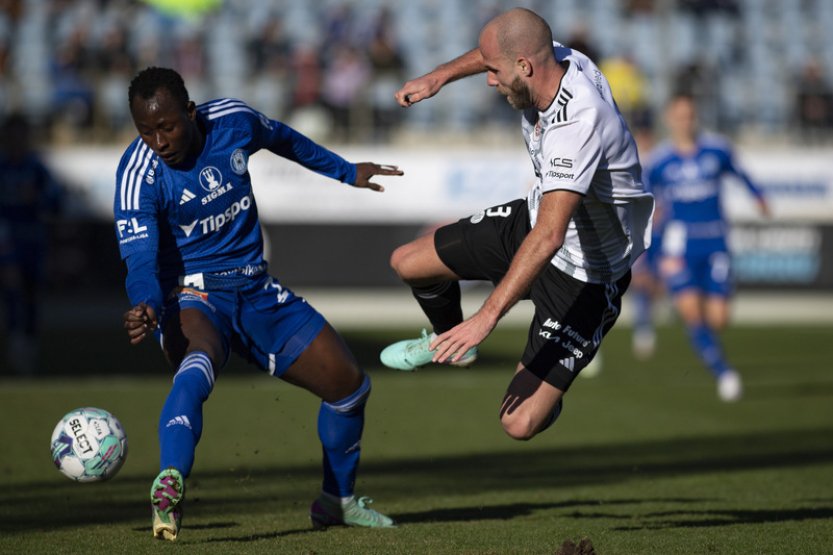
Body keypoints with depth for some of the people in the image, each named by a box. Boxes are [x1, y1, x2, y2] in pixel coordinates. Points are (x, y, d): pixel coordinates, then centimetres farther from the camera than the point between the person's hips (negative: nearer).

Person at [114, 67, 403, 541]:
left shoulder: (234, 121, -8)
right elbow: (140, 259, -28)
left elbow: (281, 138, 15)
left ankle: (337, 501, 30)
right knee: (198, 364, -41)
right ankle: (170, 484, -61)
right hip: (192, 296, -6)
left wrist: (345, 172, 30)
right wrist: (147, 308, -50)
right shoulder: (139, 173, -21)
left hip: (256, 290, 6)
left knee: (350, 384, 8)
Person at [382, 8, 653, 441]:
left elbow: (548, 237, -45)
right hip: (534, 219, 8)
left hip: (585, 274, -8)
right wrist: (439, 76, 14)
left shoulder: (579, 122, -39)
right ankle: (449, 341, 43)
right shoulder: (556, 58, -14)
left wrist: (487, 316, -47)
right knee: (407, 262, 13)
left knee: (520, 425, -15)